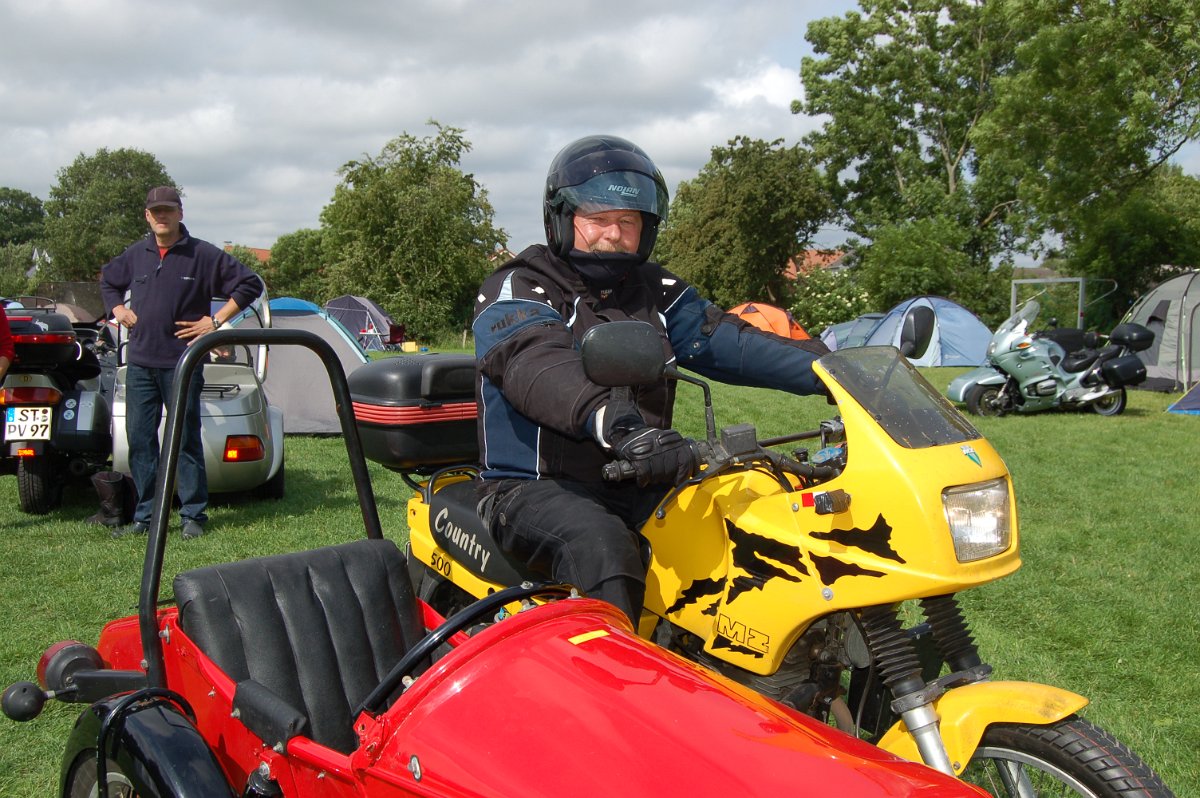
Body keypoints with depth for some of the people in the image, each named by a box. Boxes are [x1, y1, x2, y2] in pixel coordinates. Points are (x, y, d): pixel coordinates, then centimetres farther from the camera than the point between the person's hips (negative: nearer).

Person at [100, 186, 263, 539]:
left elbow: (250, 284, -4)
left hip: (182, 364, -5)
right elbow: (108, 281, 32)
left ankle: (193, 515, 7)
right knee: (139, 440, 6)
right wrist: (118, 310, 14)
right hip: (140, 362, 5)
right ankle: (145, 516, 15)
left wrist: (216, 320, -7)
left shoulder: (203, 255, -3)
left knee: (185, 440, -1)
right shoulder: (135, 255, 11)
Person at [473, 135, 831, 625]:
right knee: (603, 545, -36)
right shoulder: (515, 291, -3)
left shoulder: (655, 294, 16)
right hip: (534, 490, -5)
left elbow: (727, 341, 2)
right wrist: (619, 425, -45)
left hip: (636, 487, 5)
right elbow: (538, 366, -25)